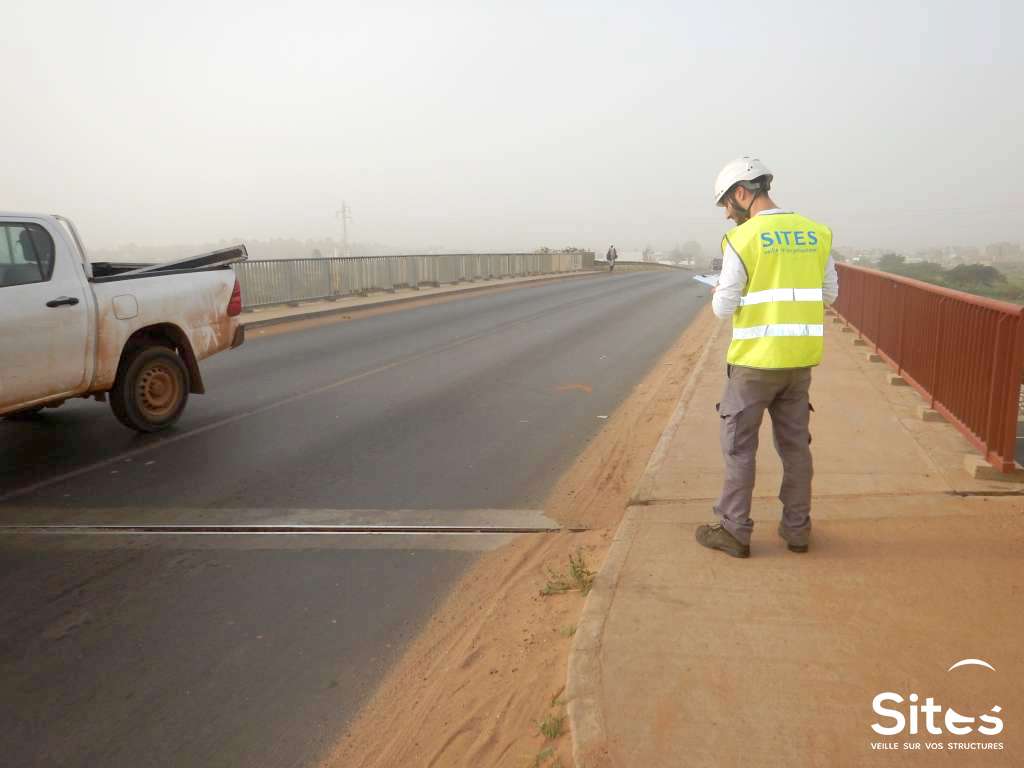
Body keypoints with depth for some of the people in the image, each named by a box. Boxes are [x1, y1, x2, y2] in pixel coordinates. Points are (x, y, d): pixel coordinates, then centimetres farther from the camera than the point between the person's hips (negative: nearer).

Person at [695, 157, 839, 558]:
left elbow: (724, 308, -9)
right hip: (801, 358, 5)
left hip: (756, 359, -5)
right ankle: (796, 528, 24)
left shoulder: (742, 239, -12)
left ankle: (734, 531, 13)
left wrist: (719, 294, 13)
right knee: (795, 444, 15)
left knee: (739, 445, 6)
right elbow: (829, 294, 13)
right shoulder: (816, 233, 5)